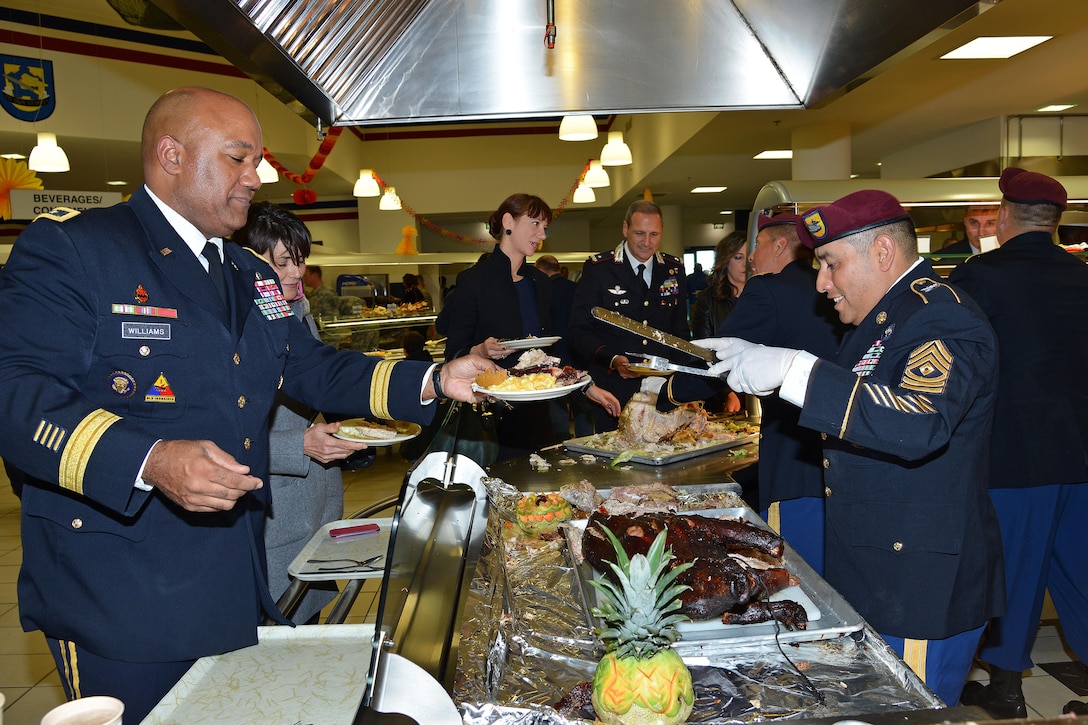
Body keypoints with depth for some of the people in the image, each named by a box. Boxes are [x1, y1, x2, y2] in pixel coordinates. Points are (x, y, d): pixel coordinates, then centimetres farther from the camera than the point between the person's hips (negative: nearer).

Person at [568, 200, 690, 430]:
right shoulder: (597, 268, -4)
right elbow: (579, 331, -6)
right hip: (614, 393, -3)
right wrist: (613, 360, -22)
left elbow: (680, 330, 15)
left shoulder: (674, 269, 8)